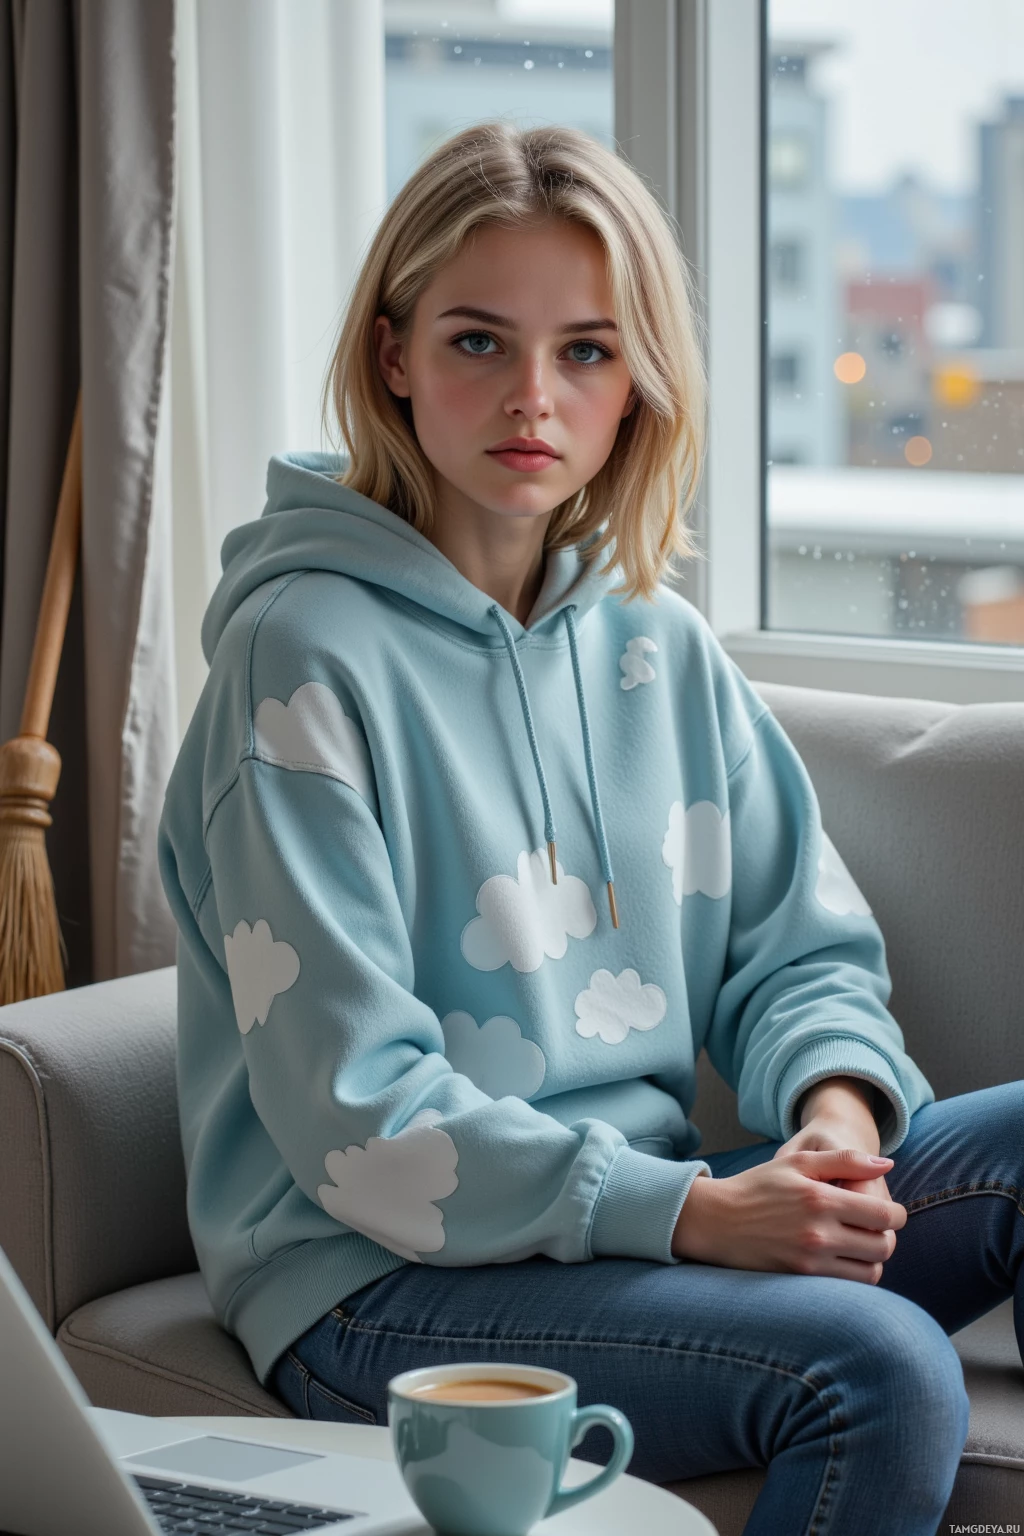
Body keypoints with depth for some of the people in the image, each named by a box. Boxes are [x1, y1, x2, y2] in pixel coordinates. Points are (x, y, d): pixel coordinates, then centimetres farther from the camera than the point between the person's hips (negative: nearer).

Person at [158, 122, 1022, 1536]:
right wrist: (684, 1212, -23)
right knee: (881, 1370, -28)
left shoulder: (660, 643, 9)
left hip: (657, 1212, 7)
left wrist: (836, 1101, -10)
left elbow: (801, 946, 14)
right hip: (380, 1278, -7)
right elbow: (353, 1115, -16)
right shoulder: (306, 654, -12)